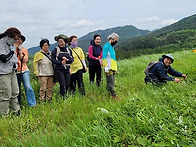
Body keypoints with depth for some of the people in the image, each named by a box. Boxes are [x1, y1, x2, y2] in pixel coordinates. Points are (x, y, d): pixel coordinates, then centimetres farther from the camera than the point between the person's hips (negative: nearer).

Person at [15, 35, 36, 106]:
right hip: (15, 71, 0)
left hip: (24, 71, 0)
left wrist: (20, 52, -11)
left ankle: (32, 104, -10)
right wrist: (15, 48, -10)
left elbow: (25, 60, -1)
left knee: (28, 87, -13)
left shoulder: (24, 50, 9)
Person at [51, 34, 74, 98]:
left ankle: (64, 95, 24)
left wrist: (67, 60, -16)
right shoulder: (56, 50, -2)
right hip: (59, 69, -4)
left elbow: (72, 59, 4)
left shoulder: (68, 50, 9)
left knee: (68, 84, 5)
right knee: (63, 85, -9)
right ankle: (63, 97, 1)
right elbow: (53, 60, -7)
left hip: (67, 69, 4)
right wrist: (61, 62, -18)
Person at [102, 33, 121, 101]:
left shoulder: (112, 47, 19)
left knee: (111, 82, 10)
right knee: (110, 82, -8)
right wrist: (105, 66, -21)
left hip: (113, 68, 9)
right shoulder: (106, 46, -8)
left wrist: (115, 67, 20)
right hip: (108, 68, -9)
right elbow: (104, 57, -14)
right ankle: (114, 95, -7)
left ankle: (109, 94, 16)